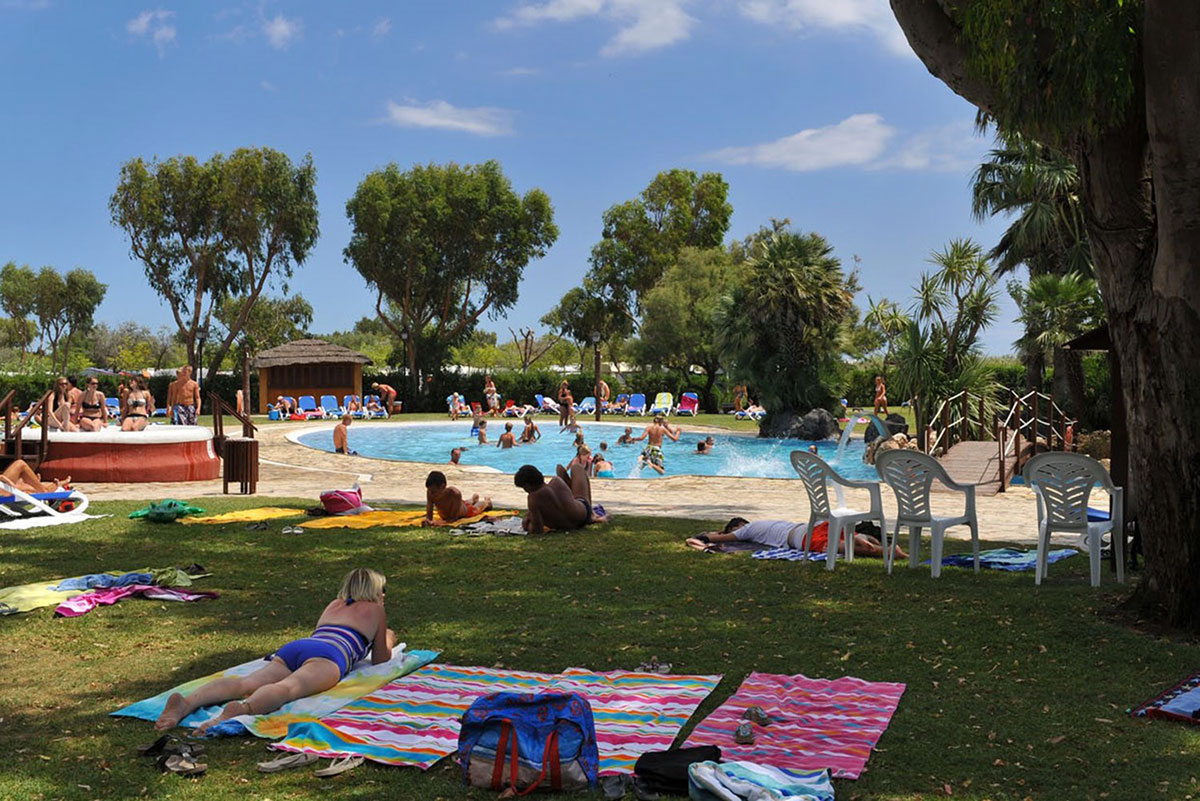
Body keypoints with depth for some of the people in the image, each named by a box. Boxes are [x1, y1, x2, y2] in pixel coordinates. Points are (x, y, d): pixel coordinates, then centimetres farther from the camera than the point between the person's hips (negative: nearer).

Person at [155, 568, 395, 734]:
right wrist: (388, 641, 56)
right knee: (288, 688, -35)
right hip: (329, 655, -5)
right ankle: (242, 708, -69)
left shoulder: (334, 605, 43)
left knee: (247, 683, -21)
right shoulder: (376, 610, 29)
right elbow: (380, 660, 33)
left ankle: (187, 702, -49)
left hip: (293, 647, 6)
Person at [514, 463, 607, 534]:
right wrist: (529, 514, 2)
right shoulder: (556, 481, -21)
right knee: (576, 467, 26)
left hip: (569, 527, -1)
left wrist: (528, 526, -10)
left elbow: (537, 530, -30)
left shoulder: (534, 498, -31)